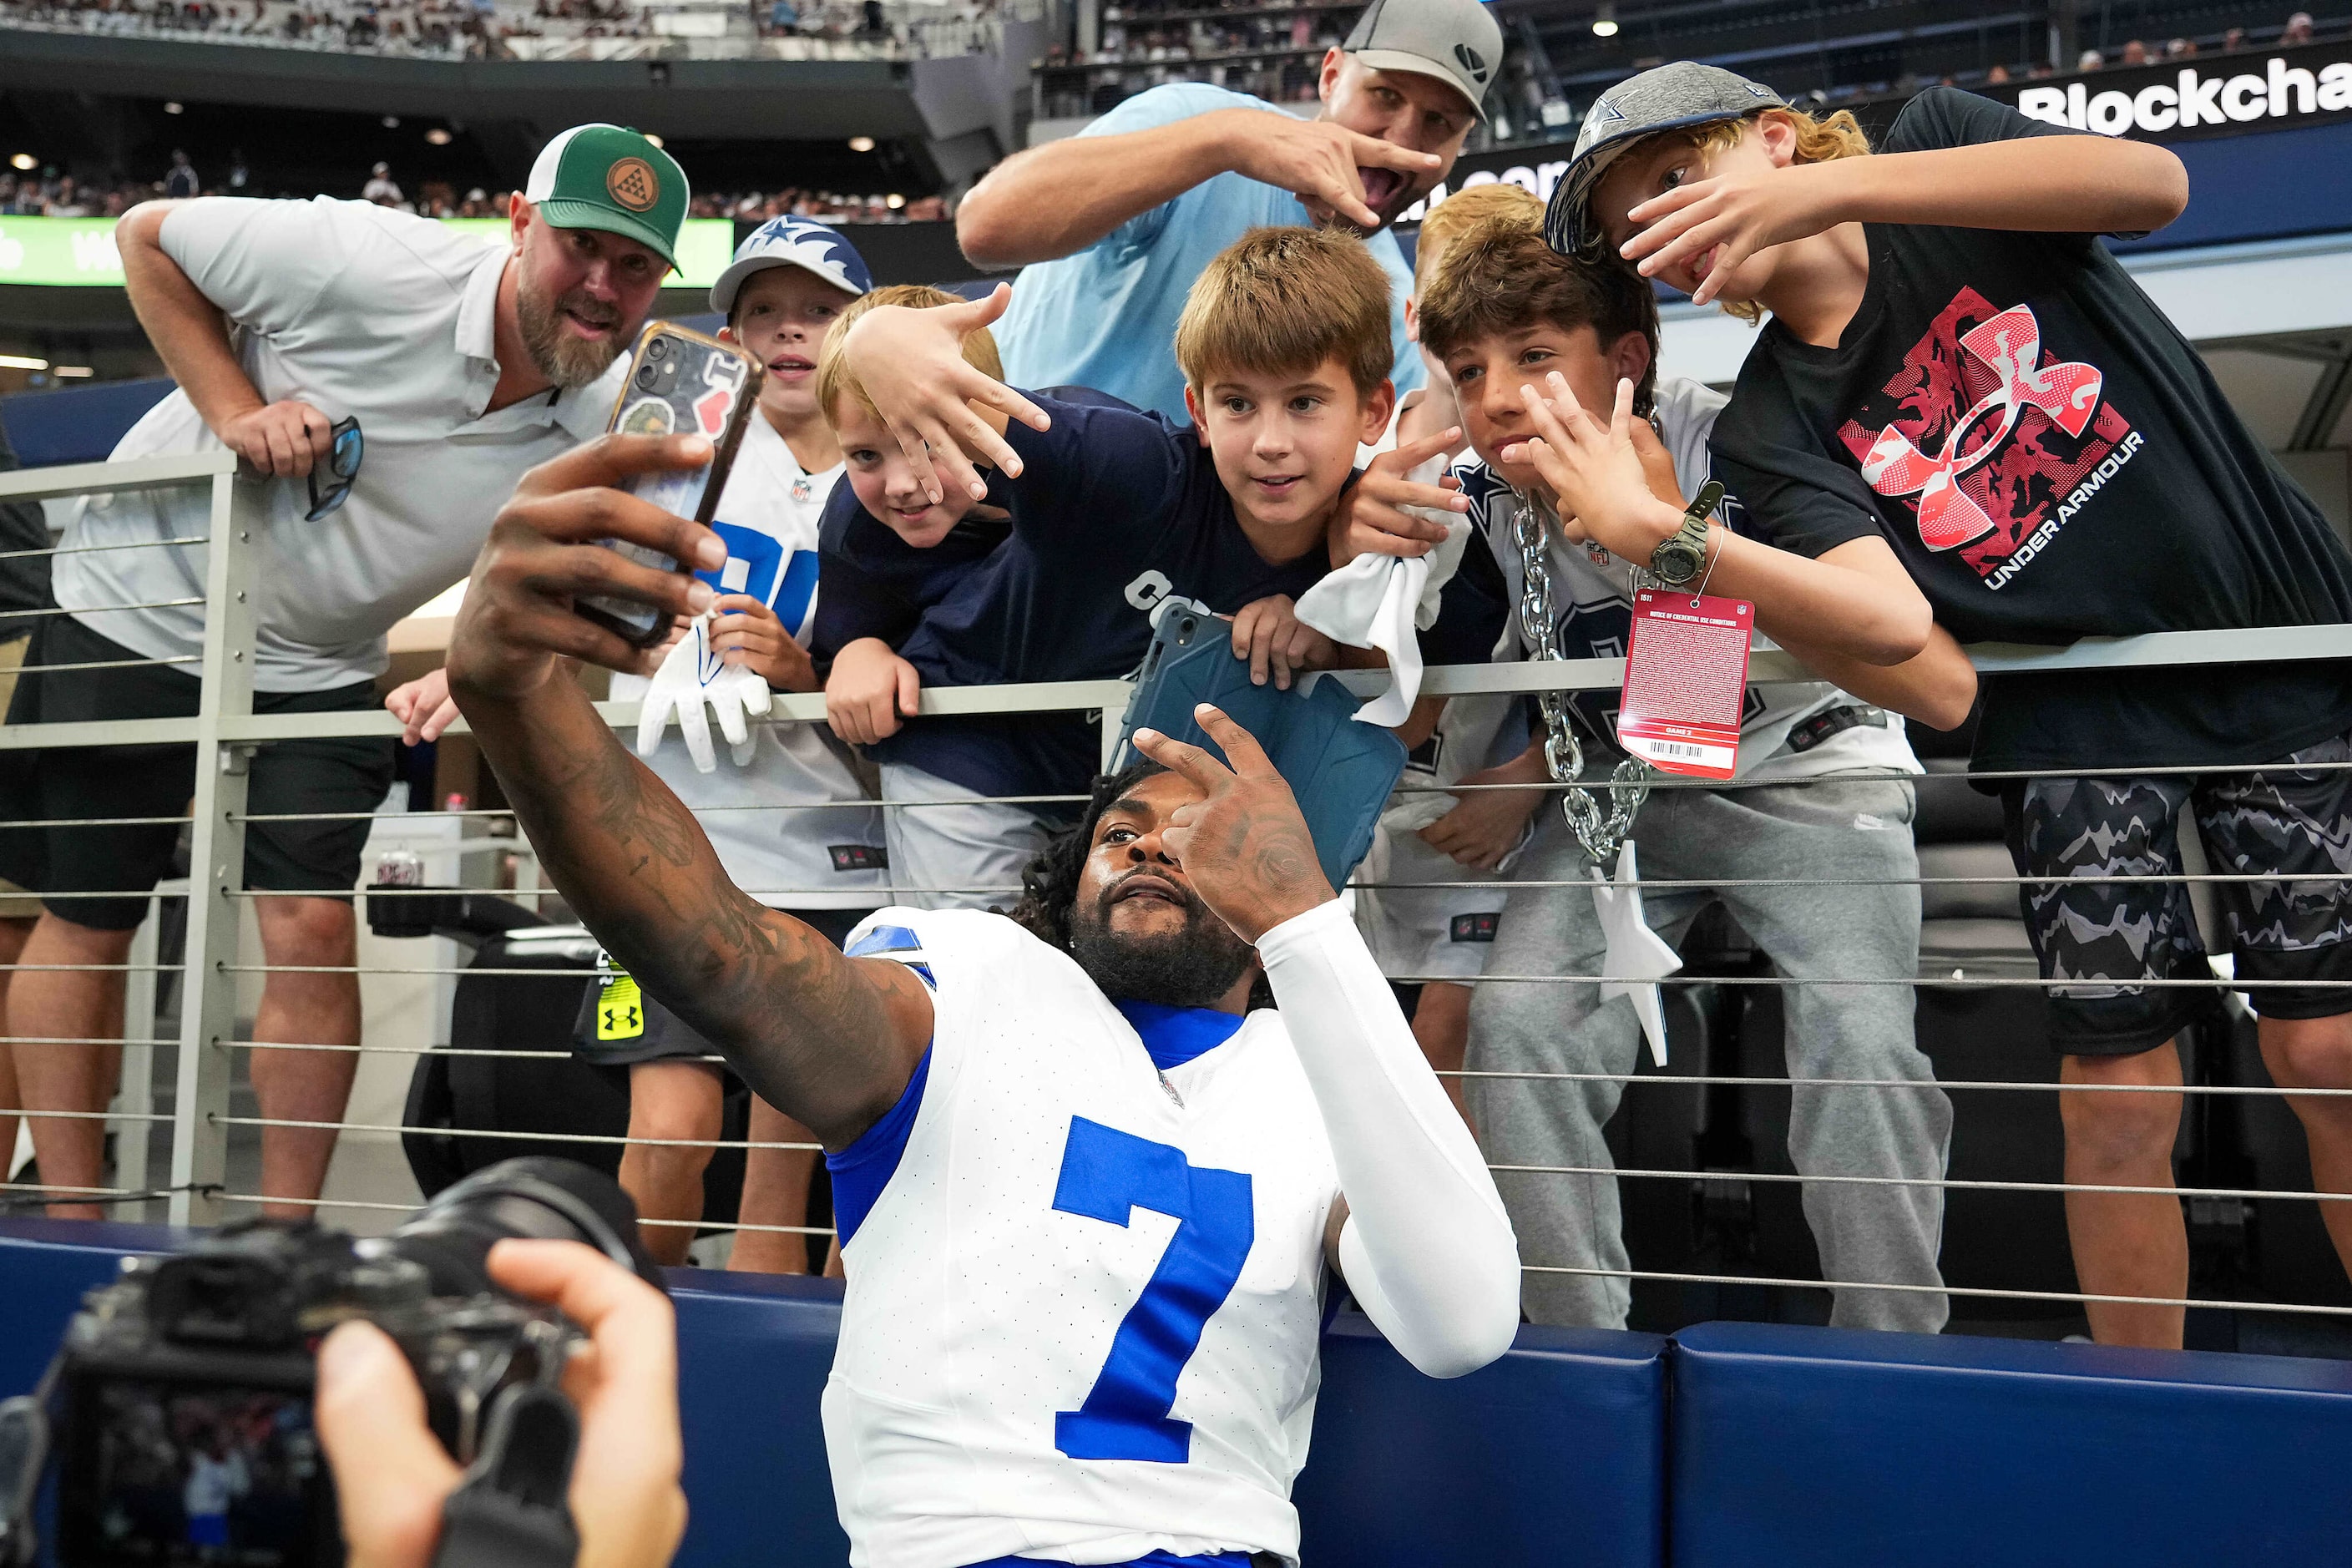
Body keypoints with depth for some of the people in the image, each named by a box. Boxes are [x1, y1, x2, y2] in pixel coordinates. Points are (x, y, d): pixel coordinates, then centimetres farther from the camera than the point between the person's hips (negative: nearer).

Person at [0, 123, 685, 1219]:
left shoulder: (604, 439, -14)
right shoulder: (369, 265, -24)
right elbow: (148, 235, -11)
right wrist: (233, 410, -20)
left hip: (316, 672, 2)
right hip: (137, 612, -2)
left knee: (313, 930, -8)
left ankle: (285, 1235, 6)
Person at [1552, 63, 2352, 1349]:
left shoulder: (1936, 142, -1)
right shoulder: (1771, 429, -2)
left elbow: (2151, 183, -23)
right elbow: (1890, 618, -20)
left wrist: (1837, 184, -30)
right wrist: (1663, 534, -35)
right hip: (2075, 720, 1)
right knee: (2117, 1086, -4)